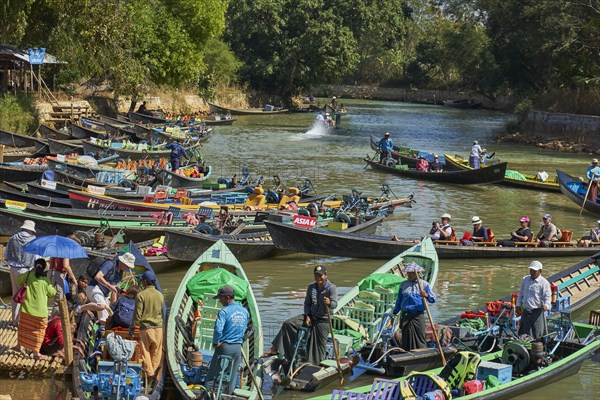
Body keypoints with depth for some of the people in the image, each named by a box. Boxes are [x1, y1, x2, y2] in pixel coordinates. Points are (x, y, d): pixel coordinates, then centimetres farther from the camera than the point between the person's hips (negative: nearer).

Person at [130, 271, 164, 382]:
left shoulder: (141, 295, -10)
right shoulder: (160, 295, 5)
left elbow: (138, 313, -10)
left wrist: (132, 327, -1)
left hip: (145, 327, -4)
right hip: (158, 327, 4)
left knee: (145, 351, 2)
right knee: (156, 352, 9)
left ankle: (149, 374, -2)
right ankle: (154, 372, 11)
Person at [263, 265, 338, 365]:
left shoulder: (332, 288, -12)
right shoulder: (311, 287, 7)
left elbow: (335, 304, -24)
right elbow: (307, 303, 13)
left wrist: (329, 303, -49)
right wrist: (307, 316, -4)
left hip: (323, 320, -5)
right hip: (311, 316, 5)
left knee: (319, 344, -10)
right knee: (288, 324, -7)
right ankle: (274, 349, -5)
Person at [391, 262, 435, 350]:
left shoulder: (424, 284, 6)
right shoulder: (403, 285, 12)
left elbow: (433, 299, -1)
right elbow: (399, 300, 19)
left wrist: (426, 295, -23)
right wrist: (394, 313, 17)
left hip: (418, 315, -2)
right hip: (406, 315, 2)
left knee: (420, 337, -5)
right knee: (406, 337, 0)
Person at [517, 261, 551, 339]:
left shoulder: (544, 283, -6)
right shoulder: (525, 280, 12)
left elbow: (547, 296, -11)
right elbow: (521, 293, 22)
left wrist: (546, 305, -30)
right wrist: (518, 304, 14)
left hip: (537, 312, -6)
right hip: (525, 311, 6)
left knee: (537, 334, -6)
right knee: (523, 333, 9)